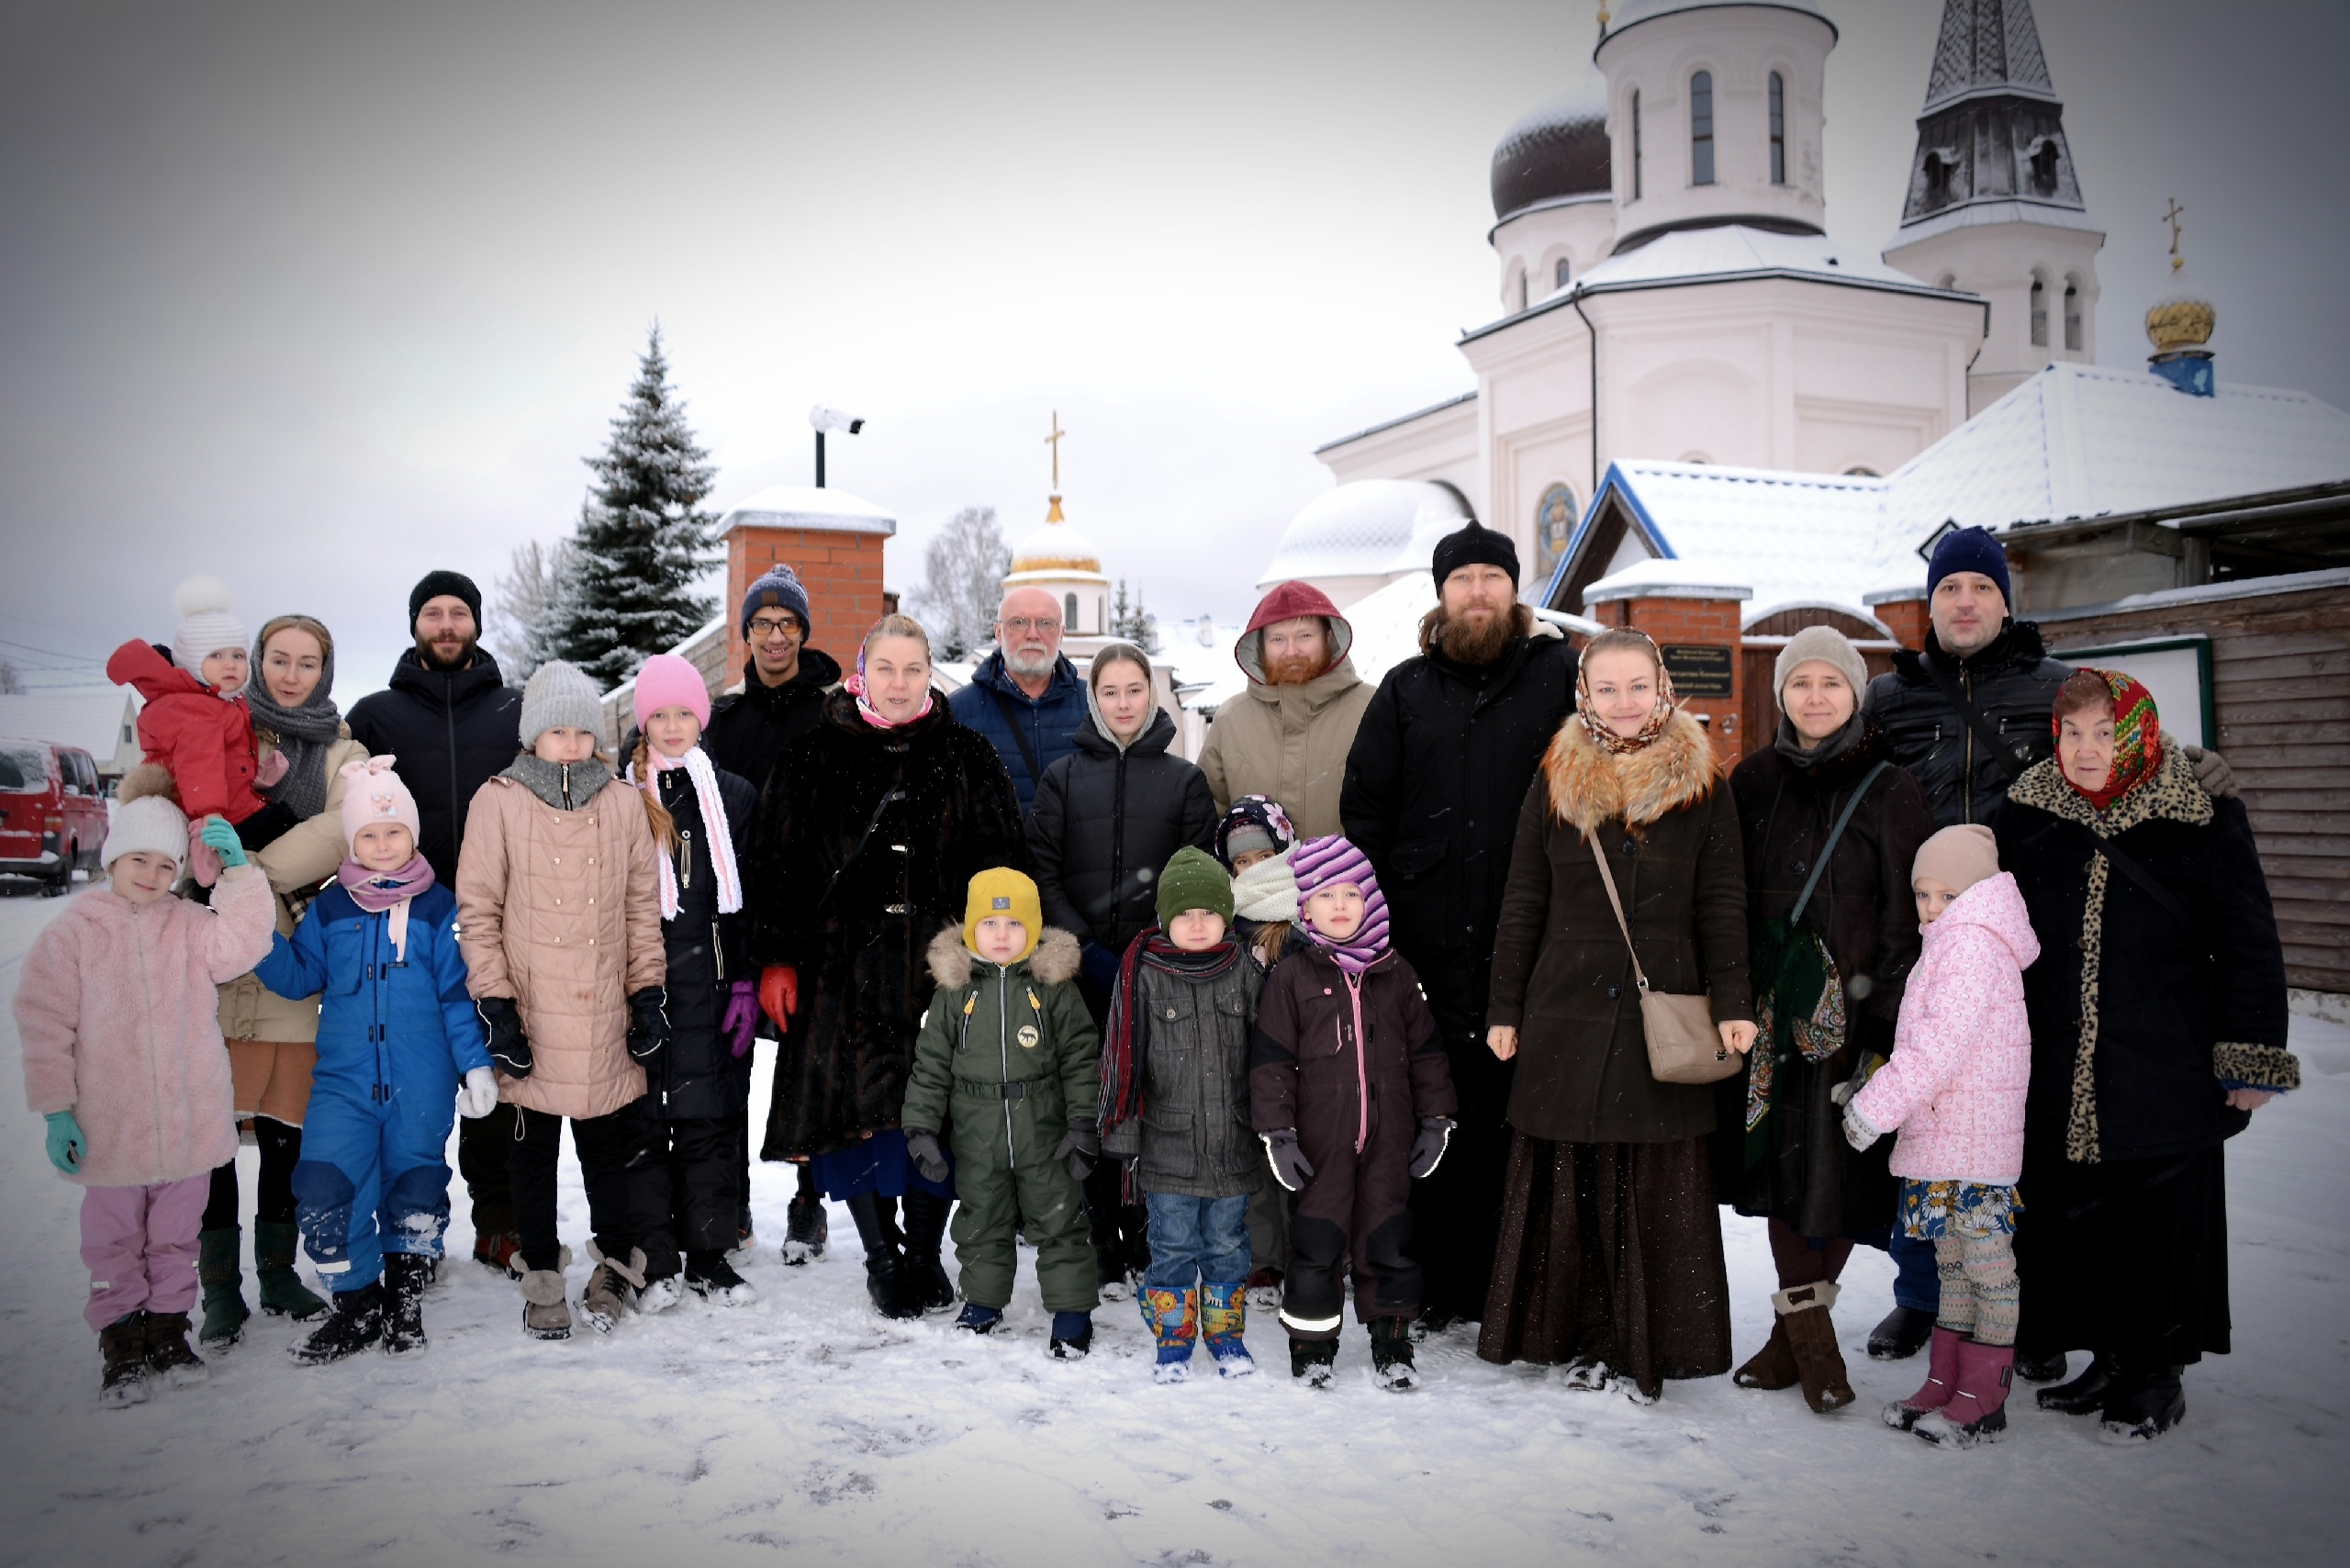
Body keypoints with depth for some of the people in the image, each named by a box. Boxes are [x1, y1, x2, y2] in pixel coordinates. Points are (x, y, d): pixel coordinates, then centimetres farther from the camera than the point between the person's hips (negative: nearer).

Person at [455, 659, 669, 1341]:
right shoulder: (498, 803, -2)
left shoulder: (623, 804, 5)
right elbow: (477, 912, -2)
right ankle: (543, 1281, 24)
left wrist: (648, 995, 4)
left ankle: (614, 1267, 27)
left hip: (605, 1017, 1)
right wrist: (496, 1006, -7)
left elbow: (643, 907, 9)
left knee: (607, 1144, 8)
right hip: (530, 1020, -1)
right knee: (534, 1149, 10)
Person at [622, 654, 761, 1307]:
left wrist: (745, 984, 0)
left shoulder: (734, 795, 9)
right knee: (641, 1119, 1)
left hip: (709, 983, 1)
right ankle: (655, 1260, 12)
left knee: (710, 1119, 4)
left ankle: (710, 1255, 15)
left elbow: (748, 900, 7)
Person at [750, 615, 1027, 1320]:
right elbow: (778, 862, 6)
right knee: (855, 1108, -1)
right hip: (843, 966, 0)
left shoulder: (967, 758, 8)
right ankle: (882, 1257, 17)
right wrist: (776, 958, 0)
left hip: (939, 965, 0)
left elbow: (1003, 865, 8)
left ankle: (925, 1254, 22)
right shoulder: (815, 758, 6)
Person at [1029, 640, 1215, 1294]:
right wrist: (1087, 946, -8)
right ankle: (1104, 1247, 10)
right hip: (1085, 970, 0)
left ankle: (1146, 1243, 11)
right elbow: (1043, 873, 4)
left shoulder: (1184, 779, 8)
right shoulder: (1063, 778, 9)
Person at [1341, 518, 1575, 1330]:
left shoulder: (1561, 675, 6)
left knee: (1516, 1123, 4)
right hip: (1428, 950, 2)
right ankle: (1437, 1284, 18)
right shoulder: (1405, 691, 12)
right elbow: (1364, 810, 11)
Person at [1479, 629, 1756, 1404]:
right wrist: (1505, 1007, 7)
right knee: (1570, 1185, 5)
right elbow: (1522, 904, 9)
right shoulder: (1555, 783, 7)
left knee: (1658, 1187, 2)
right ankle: (1584, 1336, 19)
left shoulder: (1702, 786, 5)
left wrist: (1731, 1002, -4)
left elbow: (1722, 904, 4)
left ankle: (1650, 1347, 15)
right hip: (1567, 1012, 1)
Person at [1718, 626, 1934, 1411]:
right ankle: (1809, 1333, 12)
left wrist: (1889, 1021, -10)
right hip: (1771, 1002, 3)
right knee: (1783, 1162, 3)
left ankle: (1797, 1329, 11)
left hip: (1852, 1006, -3)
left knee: (1841, 1164, -2)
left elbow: (1906, 917, -3)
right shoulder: (1755, 780, 9)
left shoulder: (1891, 789, 0)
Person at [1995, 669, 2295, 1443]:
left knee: (2162, 1219, 4)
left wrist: (2252, 1057, -5)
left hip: (2167, 1071, -3)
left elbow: (2250, 945, -1)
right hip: (2059, 1079, 4)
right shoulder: (2026, 816, 5)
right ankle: (2109, 1357, 28)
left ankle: (2158, 1372, 22)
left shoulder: (2204, 820, -5)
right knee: (2070, 1216, 10)